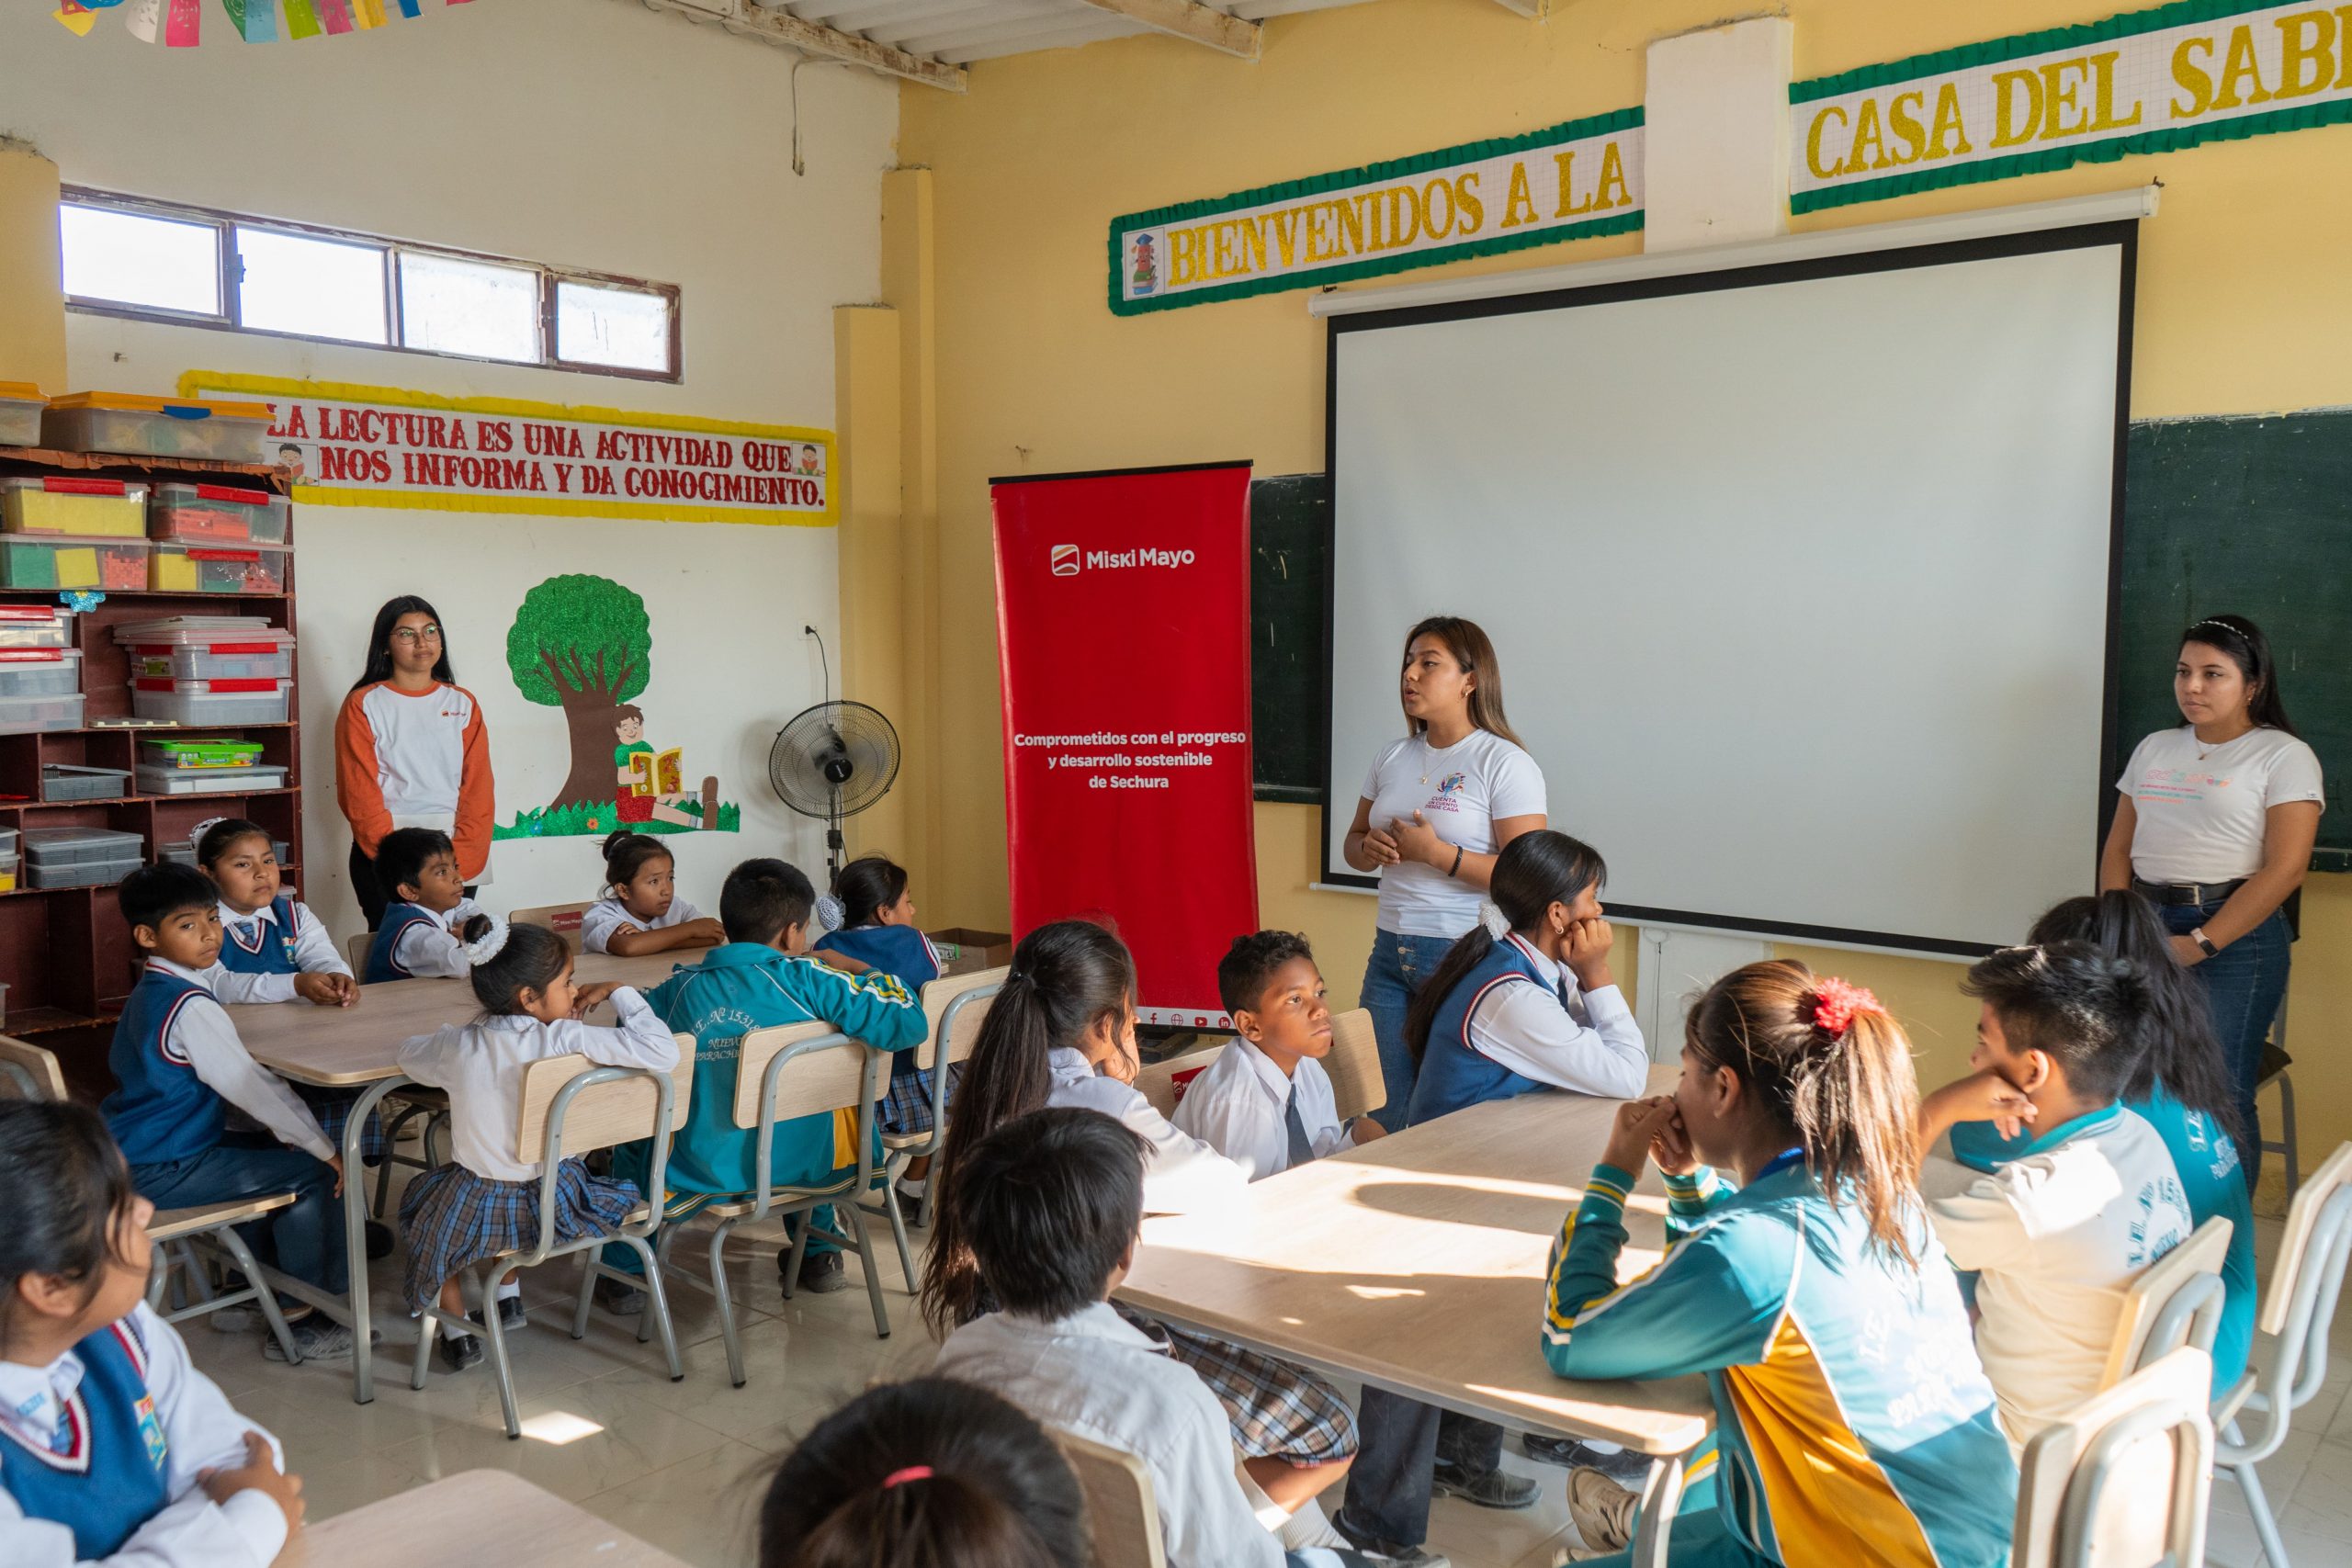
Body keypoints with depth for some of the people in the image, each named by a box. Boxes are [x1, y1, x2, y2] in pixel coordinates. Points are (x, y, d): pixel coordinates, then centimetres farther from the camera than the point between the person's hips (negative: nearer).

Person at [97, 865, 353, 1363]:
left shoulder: (153, 991, 10)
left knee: (276, 1147, 23)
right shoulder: (190, 1007, -22)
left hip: (136, 1155, 11)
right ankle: (306, 1319, 0)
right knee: (313, 1173, -9)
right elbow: (252, 1085, -21)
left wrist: (281, 1129, 9)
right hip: (158, 1174, -10)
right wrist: (324, 1149, -13)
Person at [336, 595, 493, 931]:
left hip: (457, 857, 2)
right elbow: (359, 793, -5)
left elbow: (478, 786, 3)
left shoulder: (463, 703, 10)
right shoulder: (363, 705, 2)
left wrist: (460, 858, -10)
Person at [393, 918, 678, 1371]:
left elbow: (409, 1054, 10)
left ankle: (457, 1330, 35)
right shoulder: (567, 1039, -23)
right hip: (555, 1208, 0)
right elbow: (663, 1052, -27)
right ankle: (508, 1298, 46)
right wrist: (618, 992, -14)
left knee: (421, 1198, 34)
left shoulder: (458, 1045, -13)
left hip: (478, 1211, 0)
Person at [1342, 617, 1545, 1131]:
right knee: (1379, 1118, 6)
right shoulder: (1393, 759, 12)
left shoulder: (1505, 763, -8)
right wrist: (1369, 847, -2)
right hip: (1389, 950, 6)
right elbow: (1353, 843, 21)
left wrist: (1438, 853, -20)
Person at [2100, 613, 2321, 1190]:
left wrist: (2200, 944, -15)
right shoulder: (2155, 749, 17)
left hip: (2235, 938, -5)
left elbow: (2284, 869, -10)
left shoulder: (2284, 756, -1)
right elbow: (2118, 846, 17)